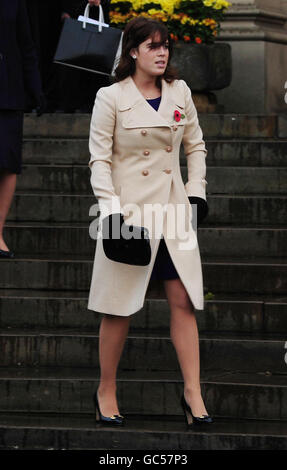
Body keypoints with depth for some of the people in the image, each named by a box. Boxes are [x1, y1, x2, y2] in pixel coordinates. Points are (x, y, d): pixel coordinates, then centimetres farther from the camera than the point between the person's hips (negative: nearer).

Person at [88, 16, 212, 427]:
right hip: (129, 210, -4)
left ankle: (193, 392, 2)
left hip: (173, 209, 4)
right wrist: (110, 206, -14)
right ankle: (106, 391, 15)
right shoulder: (110, 98, -5)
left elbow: (196, 144, 18)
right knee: (119, 307, 1)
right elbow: (99, 158, -6)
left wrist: (197, 189, 8)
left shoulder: (180, 92, 7)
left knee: (183, 298, -1)